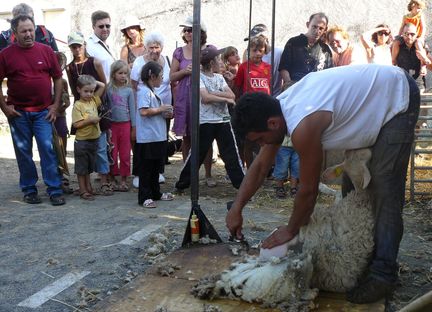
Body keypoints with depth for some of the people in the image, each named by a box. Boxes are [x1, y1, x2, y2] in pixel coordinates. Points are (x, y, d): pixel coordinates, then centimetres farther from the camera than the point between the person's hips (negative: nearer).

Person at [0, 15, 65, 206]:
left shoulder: (46, 51, 3)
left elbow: (57, 78, 7)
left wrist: (55, 105, 2)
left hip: (43, 111, 0)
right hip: (18, 112, 0)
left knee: (48, 149, -4)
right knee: (23, 152, 7)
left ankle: (55, 190, 2)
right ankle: (29, 190, 19)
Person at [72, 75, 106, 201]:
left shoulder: (93, 100, 6)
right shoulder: (77, 105, -10)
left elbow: (102, 85, 9)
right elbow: (76, 124, -16)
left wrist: (93, 81, 6)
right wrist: (90, 120, -21)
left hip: (93, 140, 6)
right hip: (82, 141, -6)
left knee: (89, 167, 16)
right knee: (81, 167, 6)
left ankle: (88, 187, 27)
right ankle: (83, 190, 13)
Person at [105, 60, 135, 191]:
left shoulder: (129, 90, 2)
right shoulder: (108, 89, 0)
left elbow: (132, 109, 4)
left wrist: (134, 127, 2)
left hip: (125, 124, 1)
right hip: (112, 124, 0)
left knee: (125, 154, 6)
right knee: (112, 153, 6)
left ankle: (123, 180, 15)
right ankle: (113, 178, 16)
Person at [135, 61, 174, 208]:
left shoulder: (152, 91, 16)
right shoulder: (145, 91, -14)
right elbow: (143, 111, -26)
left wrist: (165, 114, 7)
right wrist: (160, 109, -16)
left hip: (157, 136, 10)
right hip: (147, 138, -10)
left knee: (155, 166, 18)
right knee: (146, 168, -2)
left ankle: (156, 193, 29)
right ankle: (144, 197, 5)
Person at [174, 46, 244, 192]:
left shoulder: (219, 77, 13)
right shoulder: (199, 77, -4)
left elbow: (232, 95, 0)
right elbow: (205, 98, -20)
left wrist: (211, 93, -12)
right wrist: (225, 98, -11)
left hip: (223, 120, 5)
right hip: (205, 121, -5)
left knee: (232, 153, 4)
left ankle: (242, 183, 9)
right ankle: (181, 184, 17)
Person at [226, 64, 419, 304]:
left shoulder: (303, 128, -35)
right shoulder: (276, 110, -8)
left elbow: (308, 190, -22)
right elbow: (260, 167, 1)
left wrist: (291, 230, -7)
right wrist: (236, 209, -3)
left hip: (397, 97, -9)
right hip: (373, 93, 9)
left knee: (383, 188, -14)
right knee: (353, 183, 11)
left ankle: (383, 274, -8)